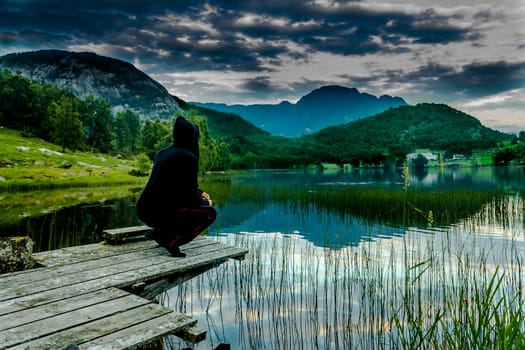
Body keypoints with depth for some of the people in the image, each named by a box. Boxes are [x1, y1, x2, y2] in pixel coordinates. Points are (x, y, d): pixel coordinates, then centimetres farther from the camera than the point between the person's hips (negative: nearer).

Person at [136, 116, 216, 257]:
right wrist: (206, 202, 14)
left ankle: (161, 232, 18)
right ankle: (171, 240, -2)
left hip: (145, 210, 8)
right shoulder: (189, 157, -11)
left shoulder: (163, 153, 13)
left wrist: (200, 193, 28)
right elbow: (191, 196, -7)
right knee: (210, 213, 7)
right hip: (160, 213, -8)